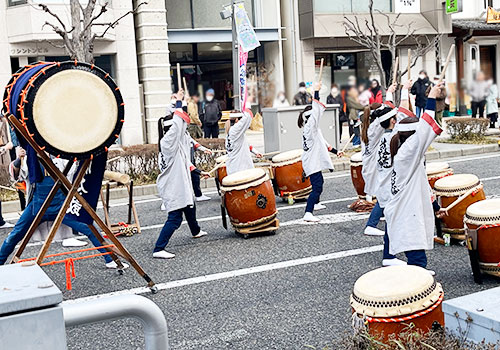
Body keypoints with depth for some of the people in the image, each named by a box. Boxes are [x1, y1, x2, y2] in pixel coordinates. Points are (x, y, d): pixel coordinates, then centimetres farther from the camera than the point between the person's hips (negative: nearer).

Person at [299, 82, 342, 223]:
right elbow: (316, 112, -30)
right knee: (317, 187, -18)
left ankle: (315, 203, 51)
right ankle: (308, 213, -27)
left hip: (314, 162, 11)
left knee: (319, 182, 31)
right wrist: (316, 92, -29)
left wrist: (335, 151, 26)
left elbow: (322, 142, 24)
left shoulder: (313, 129, 14)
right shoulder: (310, 127, -17)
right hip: (312, 163, -11)